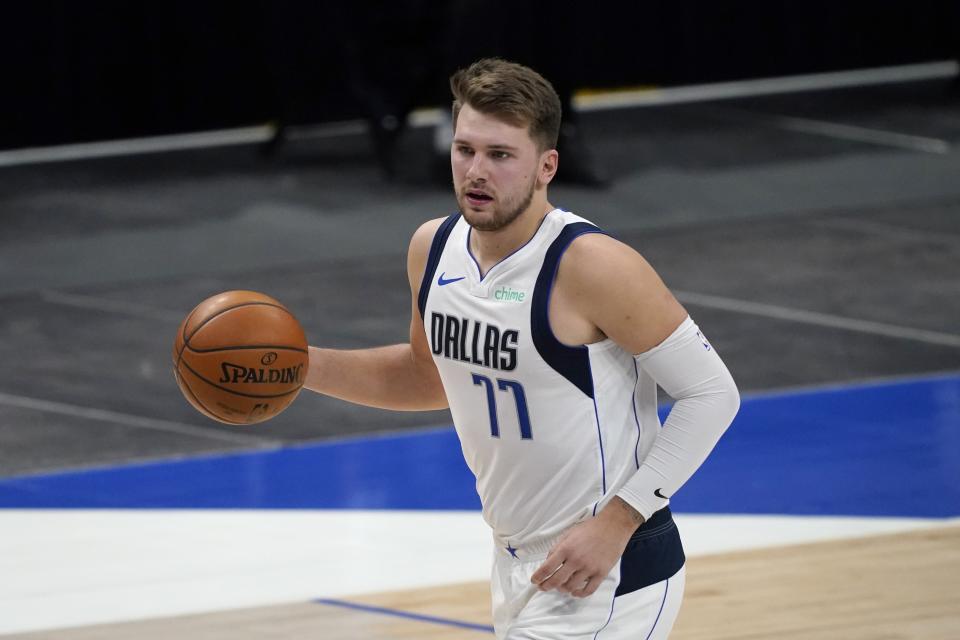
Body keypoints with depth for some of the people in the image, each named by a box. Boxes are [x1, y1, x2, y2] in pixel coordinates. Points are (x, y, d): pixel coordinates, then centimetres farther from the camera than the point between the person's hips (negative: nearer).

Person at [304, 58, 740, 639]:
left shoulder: (591, 265, -22)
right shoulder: (434, 248, 1)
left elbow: (712, 393, -17)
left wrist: (617, 521, -22)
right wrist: (304, 365, 6)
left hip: (607, 580, -8)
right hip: (518, 566, 8)